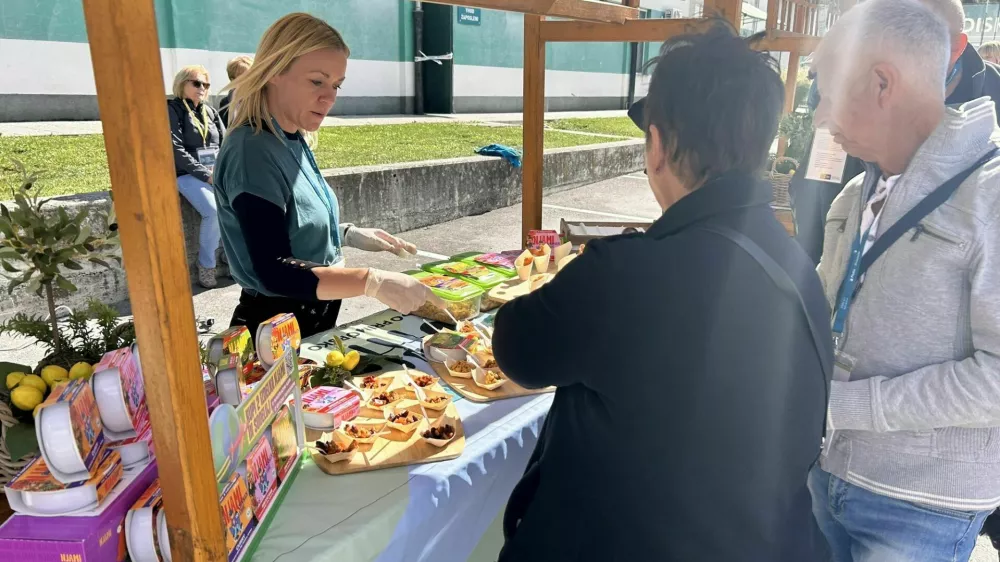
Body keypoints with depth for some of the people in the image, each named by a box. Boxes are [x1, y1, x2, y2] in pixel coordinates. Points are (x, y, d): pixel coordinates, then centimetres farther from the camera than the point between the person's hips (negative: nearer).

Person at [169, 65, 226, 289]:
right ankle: (206, 266, -12)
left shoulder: (211, 111, 19)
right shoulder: (172, 110, 2)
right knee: (215, 211, -30)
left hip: (218, 173, 5)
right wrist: (206, 174, -16)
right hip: (188, 174, -5)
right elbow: (176, 150, -9)